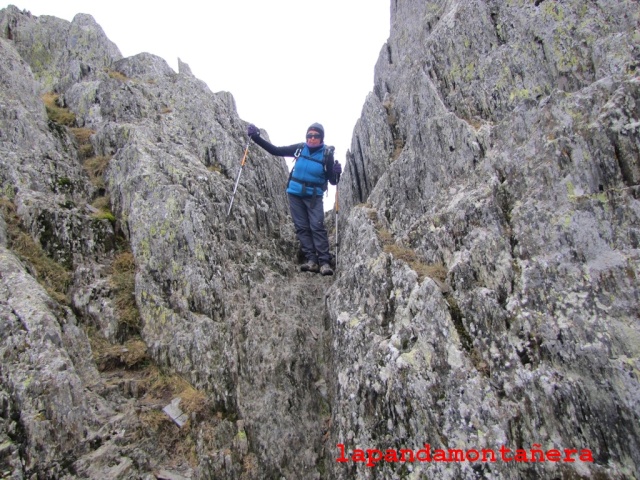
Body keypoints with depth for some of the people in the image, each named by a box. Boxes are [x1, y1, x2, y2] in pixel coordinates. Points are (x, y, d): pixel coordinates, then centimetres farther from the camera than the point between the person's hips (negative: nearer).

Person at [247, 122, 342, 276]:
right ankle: (311, 260, 4)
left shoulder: (327, 154, -6)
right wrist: (256, 137, 1)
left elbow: (332, 181, -4)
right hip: (295, 193, 3)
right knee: (302, 227, 1)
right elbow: (275, 150, 6)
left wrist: (336, 172, -27)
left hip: (314, 196, -3)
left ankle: (324, 262, -12)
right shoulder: (299, 148, 0)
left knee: (317, 227, -14)